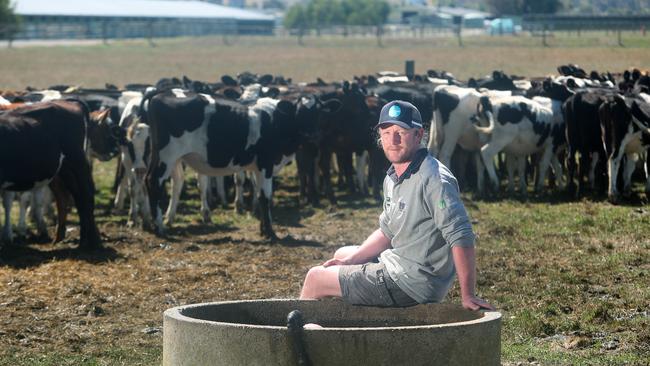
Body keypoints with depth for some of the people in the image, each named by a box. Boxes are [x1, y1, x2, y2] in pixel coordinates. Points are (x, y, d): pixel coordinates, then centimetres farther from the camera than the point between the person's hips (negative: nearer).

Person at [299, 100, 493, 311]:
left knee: (315, 278, 2)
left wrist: (467, 295, -31)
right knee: (342, 254, 32)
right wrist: (351, 260, 8)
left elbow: (461, 238, -29)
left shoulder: (434, 179, -24)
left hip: (412, 283, -10)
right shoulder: (393, 178, 8)